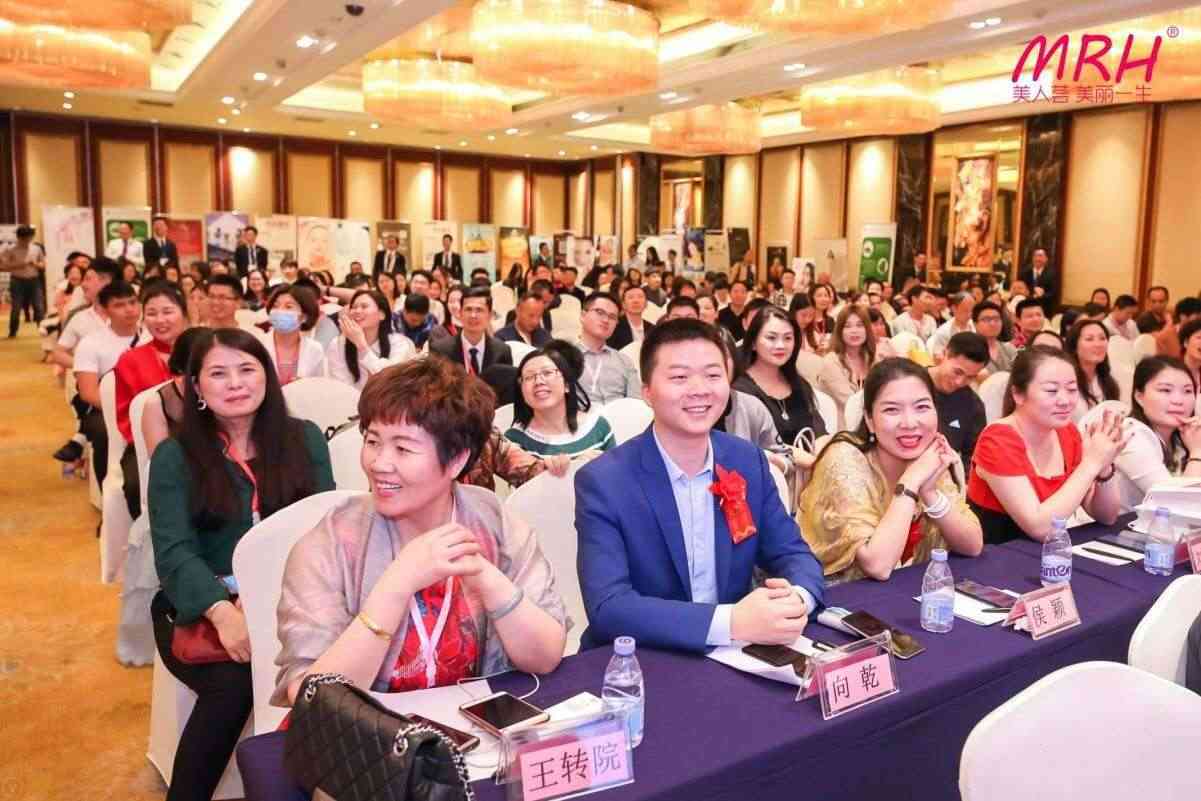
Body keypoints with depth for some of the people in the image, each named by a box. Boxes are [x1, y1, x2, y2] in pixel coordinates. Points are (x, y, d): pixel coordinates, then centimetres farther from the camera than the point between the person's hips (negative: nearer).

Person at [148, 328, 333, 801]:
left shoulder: (304, 439, 7)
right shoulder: (175, 455, 2)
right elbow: (174, 552, -9)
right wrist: (224, 612, -29)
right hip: (199, 607, -1)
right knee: (233, 680, -29)